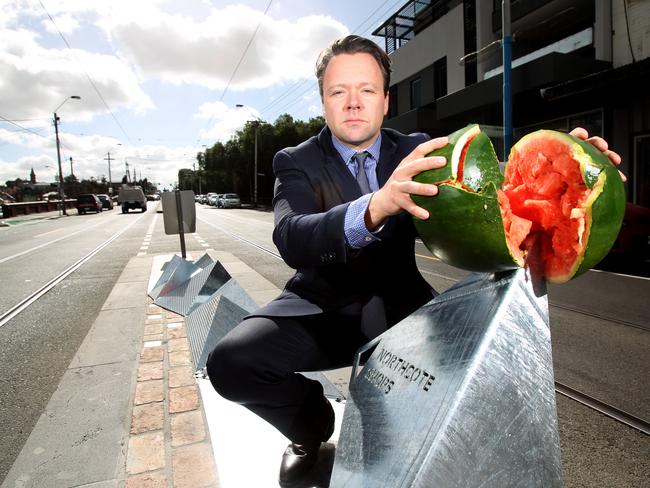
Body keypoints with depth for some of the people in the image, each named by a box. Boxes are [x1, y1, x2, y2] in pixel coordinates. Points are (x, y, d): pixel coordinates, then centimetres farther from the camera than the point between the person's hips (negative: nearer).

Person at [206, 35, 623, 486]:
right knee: (231, 361, -22)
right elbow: (290, 238, -26)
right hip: (323, 308, -1)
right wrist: (375, 207, -45)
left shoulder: (414, 151, 2)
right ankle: (312, 418, 11)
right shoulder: (296, 162, -6)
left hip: (396, 302, 2)